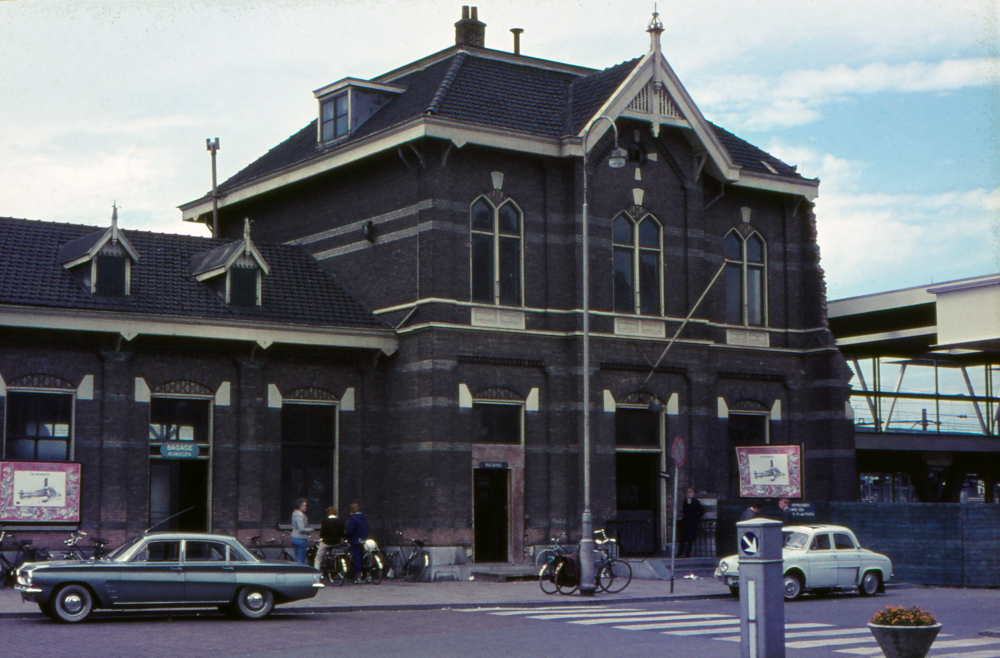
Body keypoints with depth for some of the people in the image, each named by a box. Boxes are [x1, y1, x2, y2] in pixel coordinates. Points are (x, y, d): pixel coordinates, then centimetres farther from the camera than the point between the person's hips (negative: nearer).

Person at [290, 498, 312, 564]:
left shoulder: (294, 513, 11)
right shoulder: (300, 515, -19)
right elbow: (301, 529, -25)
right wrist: (310, 530, -8)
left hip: (294, 538, 10)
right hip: (301, 539, -10)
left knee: (297, 558, 16)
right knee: (301, 559, -5)